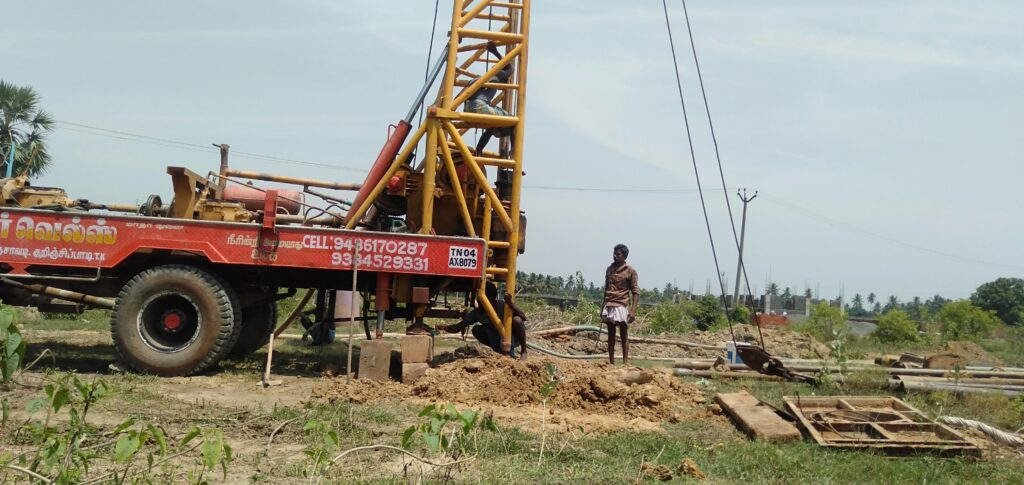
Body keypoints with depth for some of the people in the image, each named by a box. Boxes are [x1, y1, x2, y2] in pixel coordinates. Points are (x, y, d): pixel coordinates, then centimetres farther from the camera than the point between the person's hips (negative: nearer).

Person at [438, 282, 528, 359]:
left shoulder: (503, 306, -27)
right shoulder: (477, 313, -16)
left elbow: (523, 317, -38)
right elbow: (458, 327, -16)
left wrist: (510, 304, -50)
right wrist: (444, 327, -35)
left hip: (513, 337, -4)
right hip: (498, 339, 4)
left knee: (516, 320, -34)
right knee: (476, 329, -18)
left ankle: (523, 351, -12)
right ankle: (502, 352, -3)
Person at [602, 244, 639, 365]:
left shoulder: (630, 271, -3)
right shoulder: (609, 269, 13)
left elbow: (635, 292, -5)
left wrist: (633, 310, -14)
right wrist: (602, 307, 15)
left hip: (622, 306, -5)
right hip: (609, 306, 5)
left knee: (624, 335, -2)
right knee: (611, 334, 7)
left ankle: (625, 363, -2)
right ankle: (611, 362, 11)